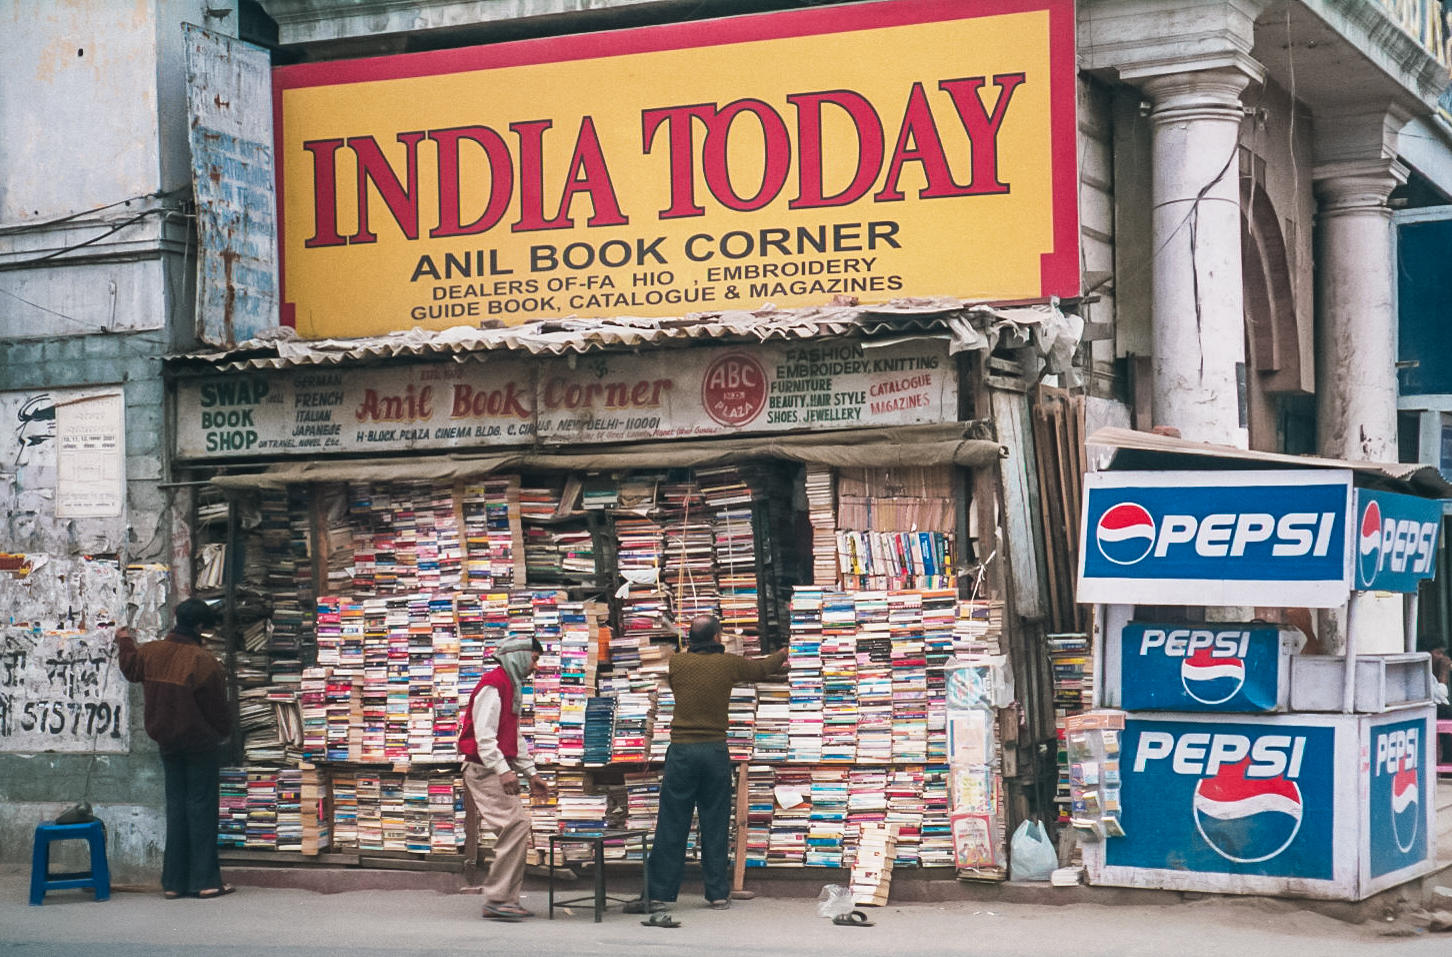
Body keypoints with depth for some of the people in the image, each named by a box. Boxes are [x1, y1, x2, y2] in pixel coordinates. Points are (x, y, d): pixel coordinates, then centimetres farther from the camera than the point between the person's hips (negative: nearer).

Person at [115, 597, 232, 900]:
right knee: (201, 807, 0)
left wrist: (124, 642, 42)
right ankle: (204, 881, 0)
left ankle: (173, 882, 13)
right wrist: (224, 731, 8)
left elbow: (131, 669, 22)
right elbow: (217, 706, -13)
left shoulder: (150, 652, -3)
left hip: (167, 741, 6)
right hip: (201, 743, -6)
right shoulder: (202, 661, -21)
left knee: (176, 806, 12)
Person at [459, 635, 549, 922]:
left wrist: (530, 772, 24)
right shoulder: (492, 685, -12)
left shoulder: (511, 686, 21)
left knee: (518, 829, 7)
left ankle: (507, 899, 11)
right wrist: (503, 770, -25)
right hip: (485, 769, -10)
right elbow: (484, 734, -20)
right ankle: (496, 899, -15)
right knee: (517, 825, -17)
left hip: (500, 770, 10)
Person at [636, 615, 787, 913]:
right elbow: (763, 668, 20)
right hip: (715, 751, 1)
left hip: (681, 751, -1)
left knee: (671, 825, 0)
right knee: (715, 826, 7)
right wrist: (783, 654, 42)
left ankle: (658, 894, 0)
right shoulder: (728, 664, 1)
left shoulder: (677, 663, 0)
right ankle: (718, 894, 11)